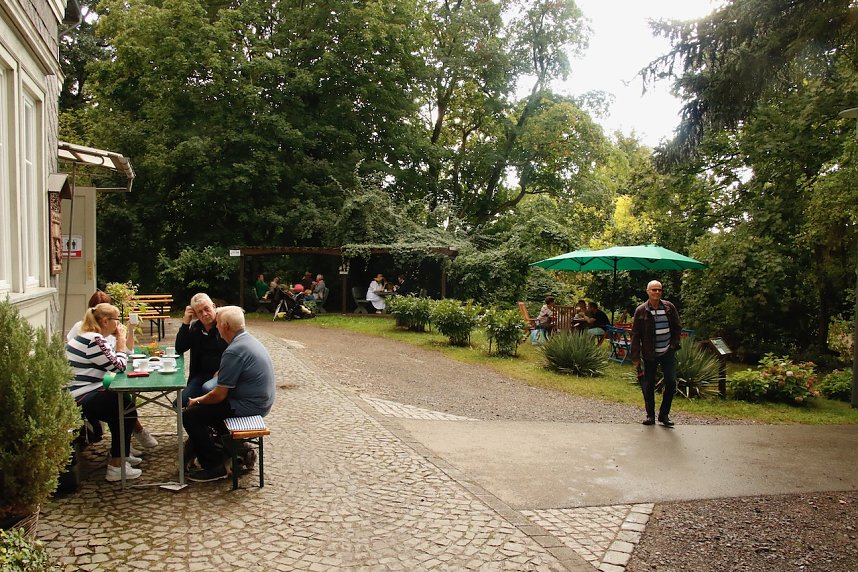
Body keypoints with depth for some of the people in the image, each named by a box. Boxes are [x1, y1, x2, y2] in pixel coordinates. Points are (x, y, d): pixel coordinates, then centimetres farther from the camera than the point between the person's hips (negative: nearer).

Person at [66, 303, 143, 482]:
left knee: (123, 404, 19)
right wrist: (121, 339, -4)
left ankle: (122, 454, 30)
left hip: (77, 397, 10)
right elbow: (119, 367, -13)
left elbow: (113, 362, 17)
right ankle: (116, 467, 1)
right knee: (127, 409, -1)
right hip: (80, 403, -10)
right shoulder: (94, 340, -18)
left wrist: (119, 340, 12)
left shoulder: (88, 336, 15)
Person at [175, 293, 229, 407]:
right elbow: (179, 349, 3)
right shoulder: (195, 327, 11)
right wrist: (185, 322, -4)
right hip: (201, 374, 5)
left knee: (207, 388, -35)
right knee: (182, 401, -12)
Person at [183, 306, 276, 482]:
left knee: (190, 416, -3)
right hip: (260, 402, 10)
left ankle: (214, 467, 3)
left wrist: (197, 401, -2)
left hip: (248, 407, -10)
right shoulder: (250, 340, 8)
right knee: (204, 406, 25)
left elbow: (219, 395, -19)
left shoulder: (234, 351, -23)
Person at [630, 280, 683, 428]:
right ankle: (650, 415, 19)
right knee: (648, 385, 3)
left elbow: (678, 327, 12)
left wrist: (674, 344, 0)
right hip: (650, 354, -2)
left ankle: (664, 414, 11)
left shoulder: (669, 307, 1)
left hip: (668, 353, 2)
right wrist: (635, 357, -7)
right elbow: (635, 335, -3)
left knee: (671, 382, -4)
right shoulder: (641, 311, -5)